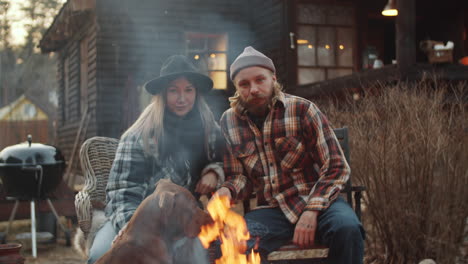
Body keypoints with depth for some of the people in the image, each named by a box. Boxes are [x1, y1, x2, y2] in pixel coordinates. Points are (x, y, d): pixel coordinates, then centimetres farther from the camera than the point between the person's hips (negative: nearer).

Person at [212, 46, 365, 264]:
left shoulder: (302, 110, -7)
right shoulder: (229, 122, 3)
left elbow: (336, 168, -6)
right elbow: (239, 176, 10)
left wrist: (311, 211, -19)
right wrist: (227, 191, -14)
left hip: (318, 202, -1)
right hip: (272, 209, 1)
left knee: (347, 228, -33)